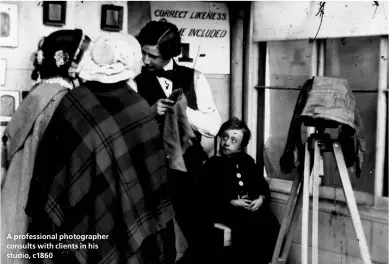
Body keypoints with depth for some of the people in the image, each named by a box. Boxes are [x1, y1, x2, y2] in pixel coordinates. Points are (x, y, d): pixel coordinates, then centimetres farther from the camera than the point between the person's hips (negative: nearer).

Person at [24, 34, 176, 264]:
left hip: (75, 223, 0)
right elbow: (154, 173, -5)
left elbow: (48, 164, -3)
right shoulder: (141, 109, -10)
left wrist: (42, 222, 8)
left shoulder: (72, 104, -9)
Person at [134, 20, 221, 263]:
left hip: (189, 173, 1)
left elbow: (213, 127, -2)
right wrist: (150, 112, -19)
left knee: (197, 242, 8)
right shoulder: (136, 82, -1)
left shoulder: (194, 78, 3)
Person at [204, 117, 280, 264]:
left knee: (272, 225, -24)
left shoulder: (247, 160, 22)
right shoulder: (212, 164, 7)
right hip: (226, 208, -4)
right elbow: (207, 194, -4)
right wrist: (232, 202, -15)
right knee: (248, 225, -34)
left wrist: (261, 198, -5)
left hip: (252, 206, 4)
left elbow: (262, 184, 18)